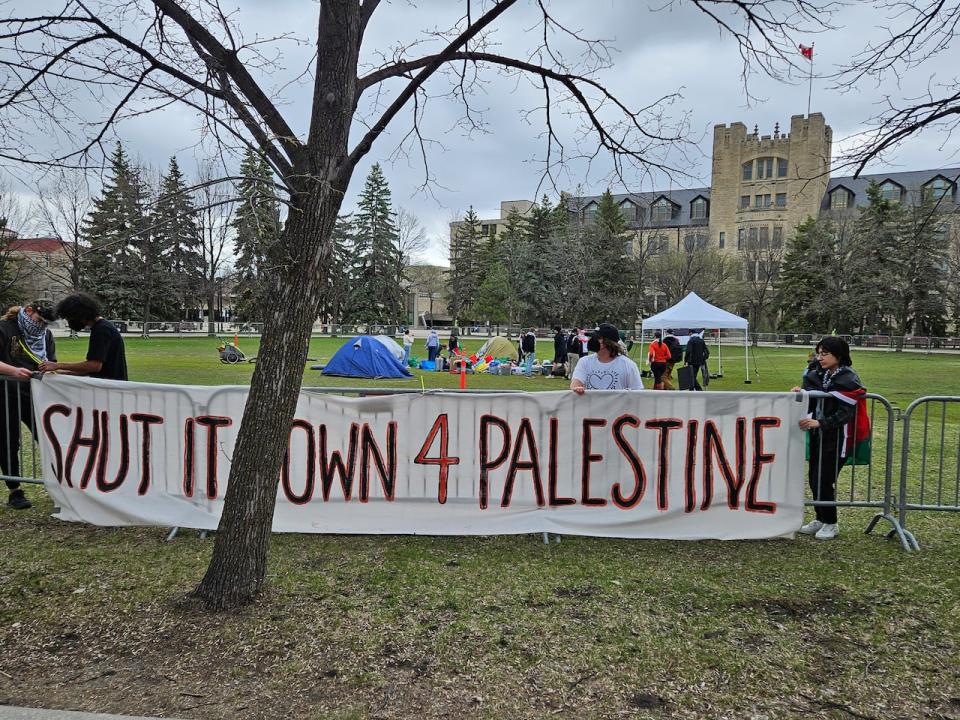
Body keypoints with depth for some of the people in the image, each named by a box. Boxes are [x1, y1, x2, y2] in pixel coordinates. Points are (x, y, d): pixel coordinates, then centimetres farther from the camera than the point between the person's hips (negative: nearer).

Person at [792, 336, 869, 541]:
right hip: (818, 435, 7)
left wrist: (820, 423, -29)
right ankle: (820, 519, 26)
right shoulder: (821, 375, 8)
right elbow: (813, 405, 11)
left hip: (838, 438, -7)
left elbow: (845, 414, -19)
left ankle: (830, 524, 15)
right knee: (813, 478, 10)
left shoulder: (849, 379, -13)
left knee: (824, 480, -4)